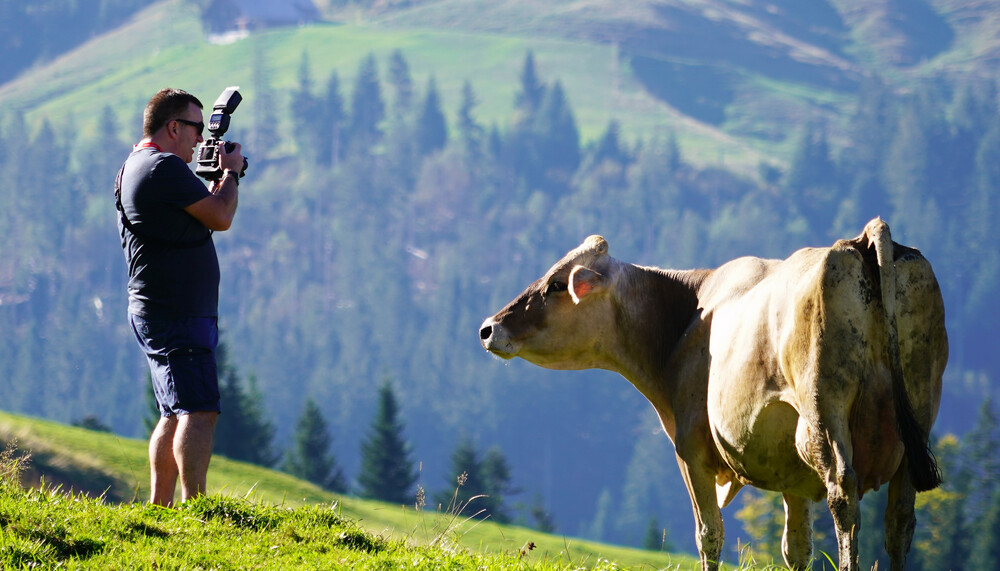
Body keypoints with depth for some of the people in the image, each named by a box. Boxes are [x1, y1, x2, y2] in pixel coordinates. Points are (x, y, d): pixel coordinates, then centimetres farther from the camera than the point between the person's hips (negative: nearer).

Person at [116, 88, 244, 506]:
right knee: (199, 411, -17)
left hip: (158, 312, 11)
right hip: (176, 314, -11)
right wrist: (231, 173, 1)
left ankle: (159, 507, 16)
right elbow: (221, 217, -15)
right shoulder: (165, 167, -15)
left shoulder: (133, 169, 18)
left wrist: (219, 178, 21)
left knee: (177, 415, 15)